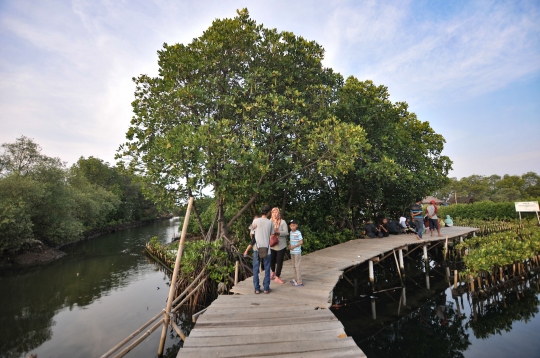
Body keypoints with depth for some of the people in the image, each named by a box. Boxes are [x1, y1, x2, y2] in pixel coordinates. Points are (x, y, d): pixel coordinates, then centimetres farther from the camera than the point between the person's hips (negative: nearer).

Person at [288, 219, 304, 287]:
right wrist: (289, 245, -1)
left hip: (297, 252, -8)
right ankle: (296, 279, 30)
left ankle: (299, 282, 3)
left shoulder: (298, 233, -14)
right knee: (294, 266, 16)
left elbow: (301, 242, -15)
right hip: (292, 252, 8)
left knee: (297, 266, -4)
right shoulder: (291, 232, 8)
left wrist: (294, 246, -19)